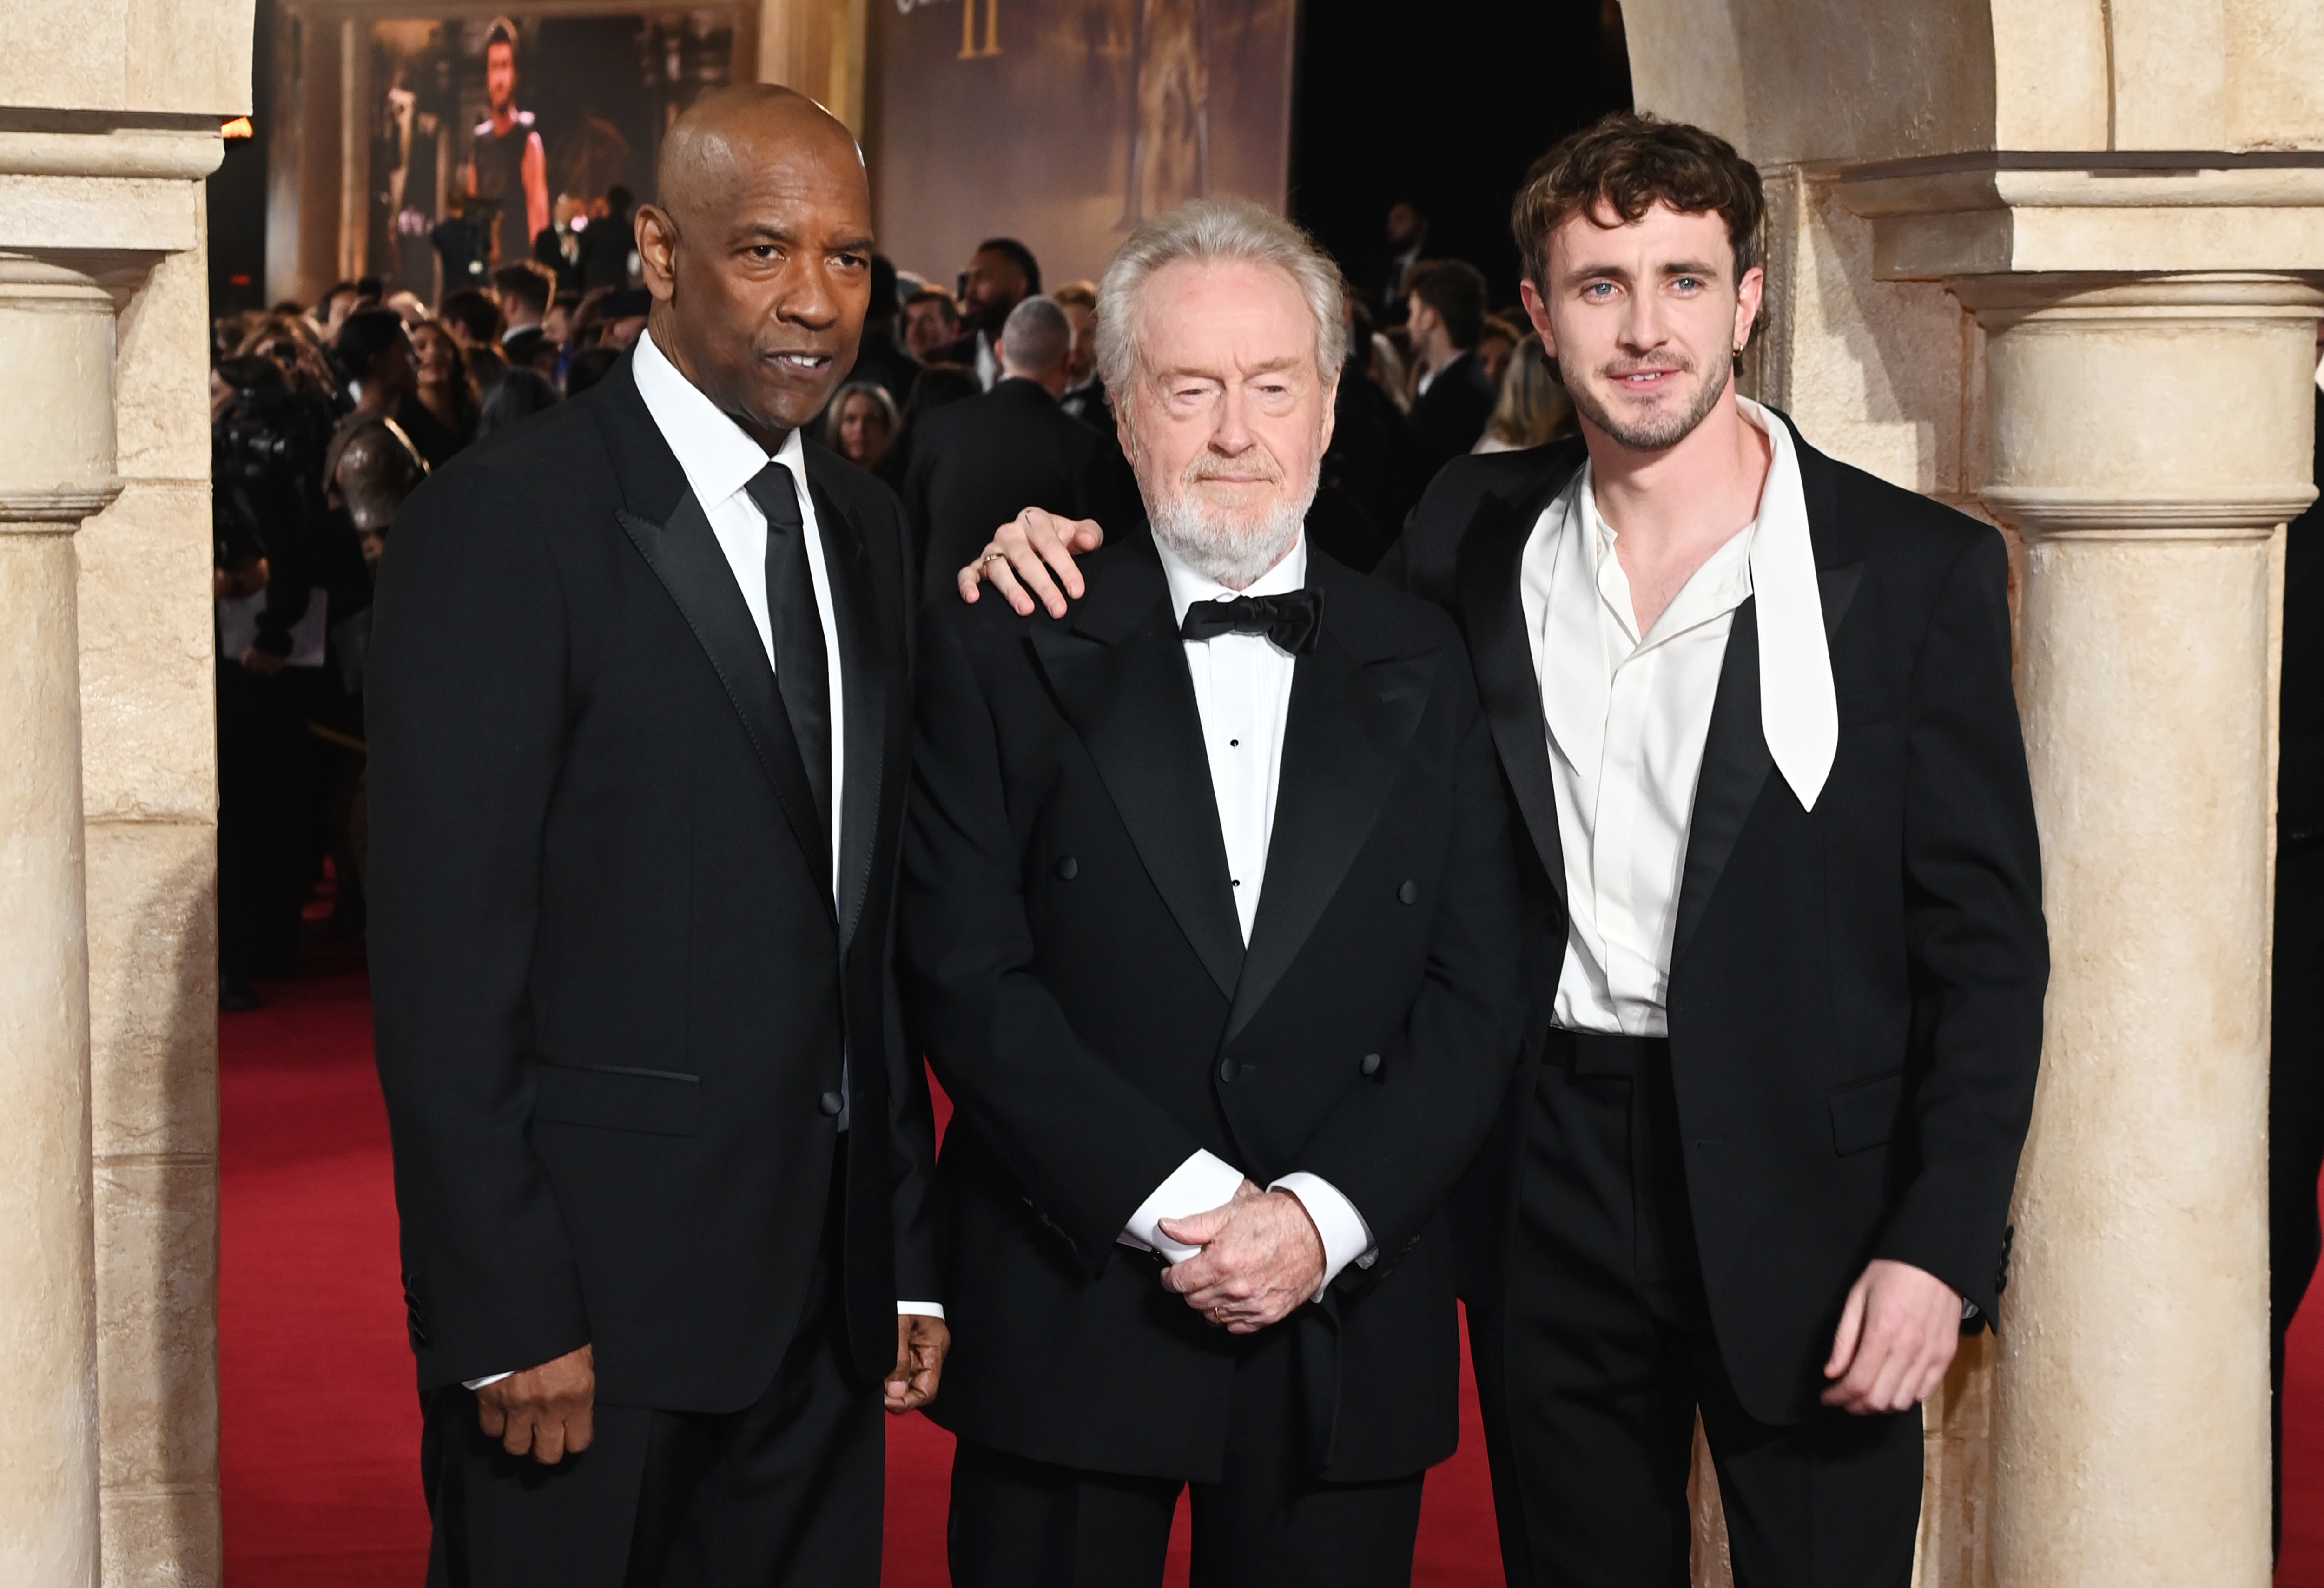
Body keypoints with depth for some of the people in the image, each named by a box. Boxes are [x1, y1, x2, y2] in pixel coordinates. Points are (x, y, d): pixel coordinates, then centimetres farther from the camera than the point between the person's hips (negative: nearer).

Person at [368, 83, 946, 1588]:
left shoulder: (865, 526, 12)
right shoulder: (502, 520, -10)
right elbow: (447, 955, -14)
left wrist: (910, 1250, 10)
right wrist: (507, 1319, -17)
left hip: (825, 1295, 6)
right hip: (592, 1288, -6)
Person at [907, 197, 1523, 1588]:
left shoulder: (1425, 665, 6)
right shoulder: (1003, 650, 1)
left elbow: (1480, 994, 2)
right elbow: (968, 976, -6)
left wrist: (1323, 1215, -11)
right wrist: (1182, 1202, -13)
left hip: (1348, 1327, 2)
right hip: (1069, 1317, -1)